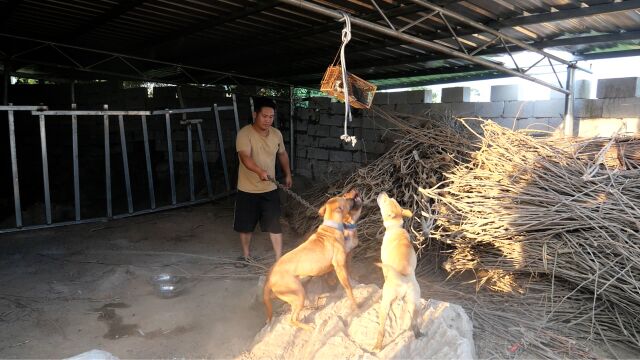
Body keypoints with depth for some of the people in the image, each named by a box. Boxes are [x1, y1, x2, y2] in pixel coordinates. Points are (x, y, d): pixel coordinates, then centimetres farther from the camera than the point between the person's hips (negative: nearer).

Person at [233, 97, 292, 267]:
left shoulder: (276, 134, -1)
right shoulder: (244, 134, -17)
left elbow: (282, 154, 18)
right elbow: (245, 157, -33)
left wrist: (288, 174, 21)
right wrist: (260, 171, -50)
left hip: (270, 190, 2)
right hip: (247, 190, -2)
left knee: (274, 225, 1)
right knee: (245, 226, 14)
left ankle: (279, 259, 12)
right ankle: (246, 255, 36)